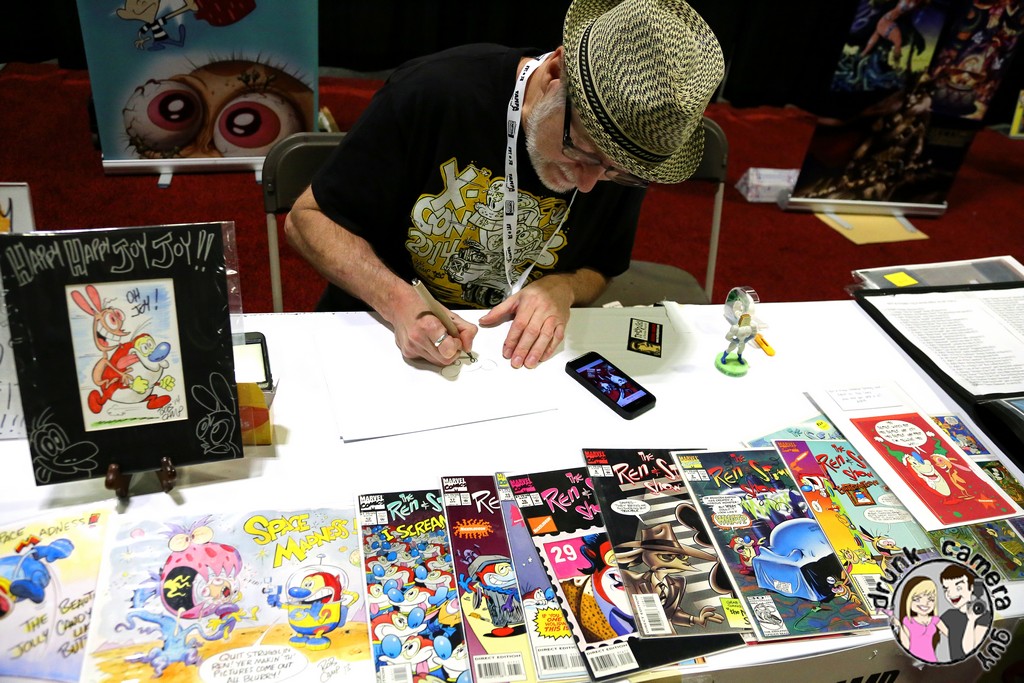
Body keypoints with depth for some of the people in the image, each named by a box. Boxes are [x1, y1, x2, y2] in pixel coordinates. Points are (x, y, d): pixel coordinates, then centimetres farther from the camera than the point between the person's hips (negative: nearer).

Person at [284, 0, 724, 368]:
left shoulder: (623, 159, -9)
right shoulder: (432, 94, -20)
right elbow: (307, 219, -12)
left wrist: (562, 289, -14)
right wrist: (398, 301, -28)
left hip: (514, 354, 2)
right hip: (381, 337, -1)